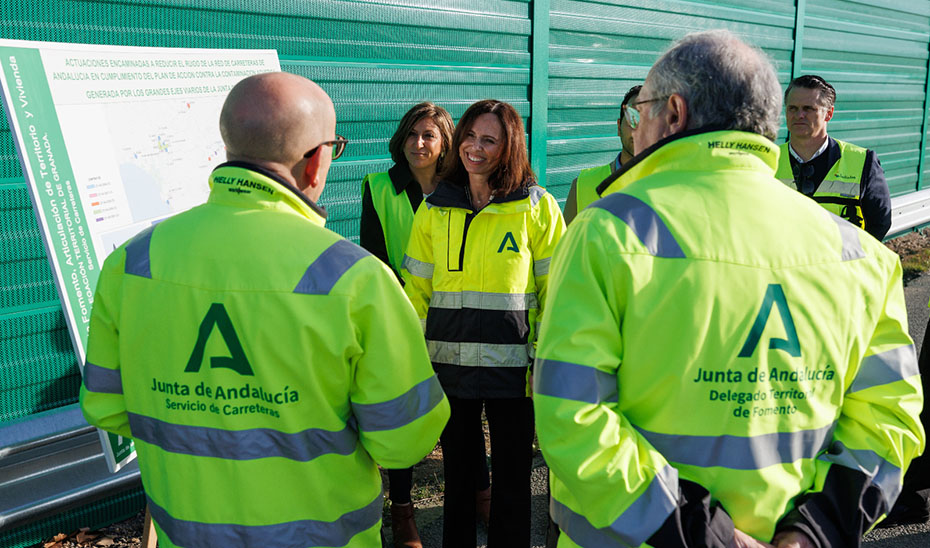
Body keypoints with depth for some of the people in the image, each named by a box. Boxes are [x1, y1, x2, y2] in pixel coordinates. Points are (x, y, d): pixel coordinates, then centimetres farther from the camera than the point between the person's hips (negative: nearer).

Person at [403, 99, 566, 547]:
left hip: (512, 362, -2)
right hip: (448, 360, 3)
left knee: (512, 476, 10)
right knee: (457, 471, 17)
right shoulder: (434, 209, 6)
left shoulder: (536, 207, -3)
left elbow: (555, 292, -2)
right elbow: (417, 290, 10)